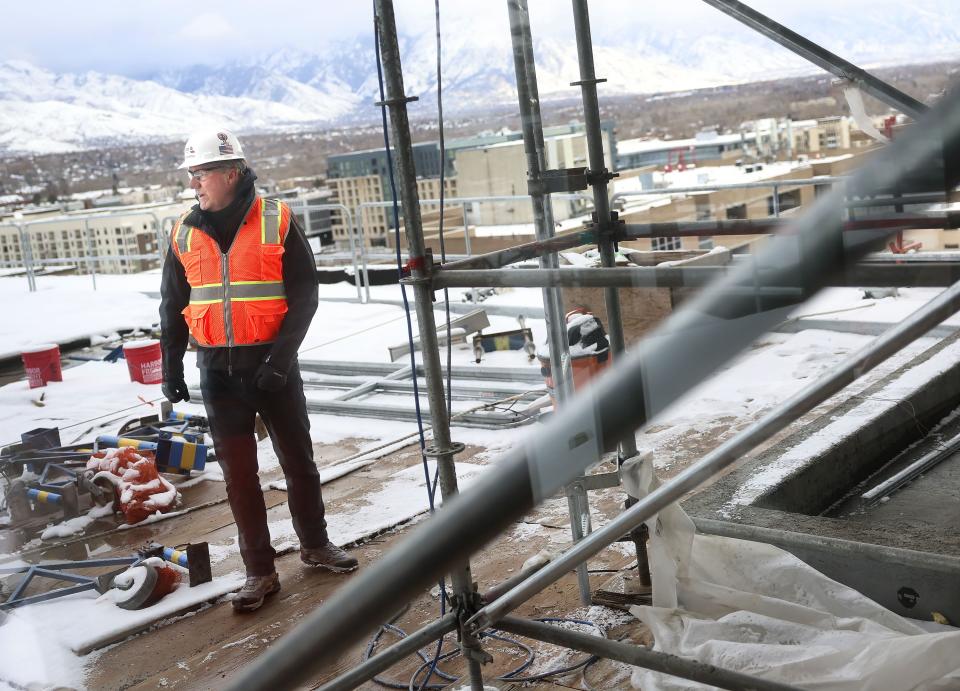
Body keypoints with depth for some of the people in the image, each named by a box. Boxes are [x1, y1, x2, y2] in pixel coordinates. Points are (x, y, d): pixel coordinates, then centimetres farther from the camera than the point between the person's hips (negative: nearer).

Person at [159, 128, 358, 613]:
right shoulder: (185, 234, 4)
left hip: (272, 364, -2)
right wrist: (171, 367, 4)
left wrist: (280, 357, -15)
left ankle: (315, 544, 31)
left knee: (297, 459, 10)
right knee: (238, 472, 5)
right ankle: (259, 571, 15)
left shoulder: (277, 222, -7)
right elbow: (173, 307, 11)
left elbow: (304, 295, -7)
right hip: (218, 371, 3)